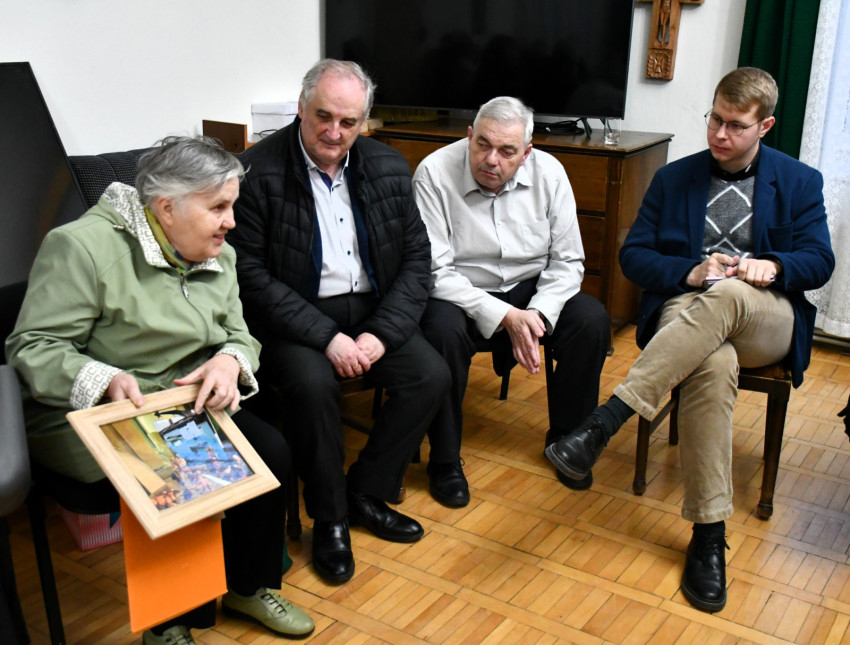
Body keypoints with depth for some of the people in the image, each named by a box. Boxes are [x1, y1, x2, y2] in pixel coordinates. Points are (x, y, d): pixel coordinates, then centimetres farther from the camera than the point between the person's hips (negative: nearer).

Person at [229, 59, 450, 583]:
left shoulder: (389, 168, 3)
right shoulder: (259, 171, -11)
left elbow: (416, 259, 3)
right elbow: (251, 274, -15)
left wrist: (381, 333, -12)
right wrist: (325, 337, -22)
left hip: (373, 312, 5)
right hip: (296, 318, -4)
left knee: (432, 375, -16)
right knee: (313, 384, -31)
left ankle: (367, 492, 5)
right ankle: (329, 517, -6)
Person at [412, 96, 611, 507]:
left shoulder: (548, 173, -7)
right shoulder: (434, 173, -18)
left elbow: (567, 261, -4)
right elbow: (435, 271, -21)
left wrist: (537, 314, -22)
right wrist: (504, 317, -28)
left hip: (530, 289, 4)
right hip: (459, 293, -3)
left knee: (592, 320, -19)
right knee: (442, 329, -35)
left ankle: (566, 439, 4)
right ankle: (445, 460, -13)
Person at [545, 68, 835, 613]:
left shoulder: (800, 182, 15)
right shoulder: (674, 178, 15)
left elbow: (819, 261, 7)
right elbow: (634, 255, 8)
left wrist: (772, 265, -16)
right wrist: (689, 272, -11)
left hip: (768, 323, 0)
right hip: (684, 313, 0)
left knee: (725, 296, -39)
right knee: (714, 366, -39)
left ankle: (609, 417, -48)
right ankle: (709, 533, -35)